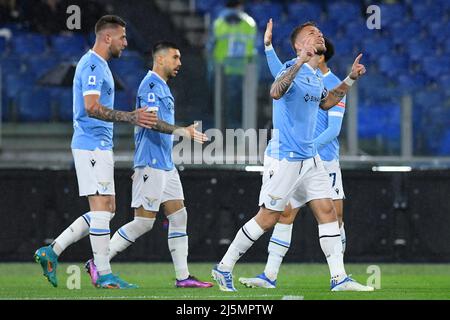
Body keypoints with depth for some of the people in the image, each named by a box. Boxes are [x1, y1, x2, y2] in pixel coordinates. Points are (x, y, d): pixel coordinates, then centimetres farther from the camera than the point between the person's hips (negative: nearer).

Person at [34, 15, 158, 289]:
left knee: (107, 210, 10)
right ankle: (104, 275, -8)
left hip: (99, 146, 10)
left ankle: (52, 252, 11)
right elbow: (92, 108, -24)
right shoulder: (92, 65, -13)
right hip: (92, 145, -10)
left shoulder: (99, 65, 20)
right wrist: (131, 117, -27)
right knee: (102, 208, -9)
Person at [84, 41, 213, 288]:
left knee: (178, 216, 5)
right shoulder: (151, 85, -11)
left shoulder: (162, 87, 19)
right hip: (151, 165, -10)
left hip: (166, 165, 10)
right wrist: (181, 131, -34)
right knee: (143, 222, -9)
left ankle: (183, 276, 5)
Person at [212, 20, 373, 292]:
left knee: (327, 211, 0)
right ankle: (224, 268, 10)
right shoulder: (293, 68, -15)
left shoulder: (316, 76, 11)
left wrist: (351, 79, 22)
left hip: (309, 157, 8)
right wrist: (300, 62, -45)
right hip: (285, 158, -8)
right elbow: (276, 92, -37)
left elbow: (325, 102, 31)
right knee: (268, 218, -3)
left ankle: (339, 278, 0)